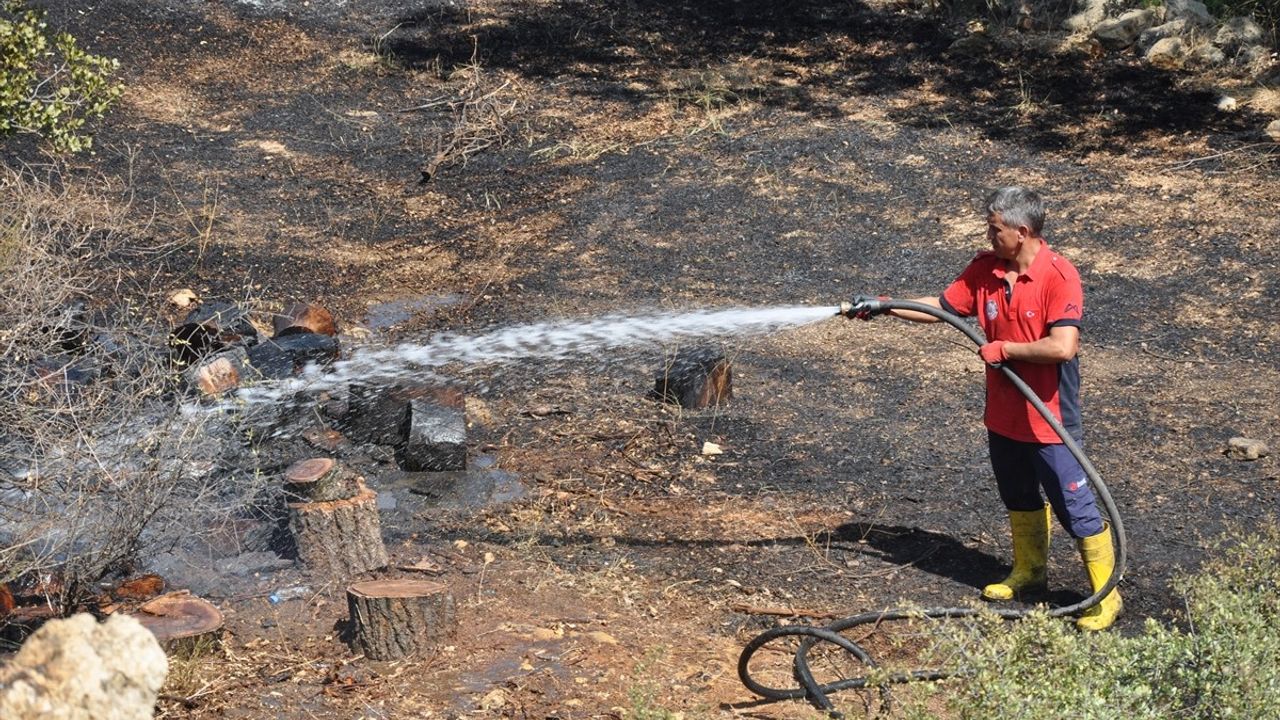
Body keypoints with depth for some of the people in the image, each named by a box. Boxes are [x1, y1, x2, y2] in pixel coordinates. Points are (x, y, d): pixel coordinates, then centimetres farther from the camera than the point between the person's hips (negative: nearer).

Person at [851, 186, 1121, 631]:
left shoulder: (1059, 277, -22)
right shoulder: (984, 269, -1)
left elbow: (1063, 346, -31)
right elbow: (942, 307, 11)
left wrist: (1004, 349, -20)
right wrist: (884, 308, 5)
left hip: (1049, 419, -7)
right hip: (1003, 415, 7)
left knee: (1074, 506, 0)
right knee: (1019, 499, 24)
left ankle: (1106, 595, 12)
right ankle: (1029, 571, 44)